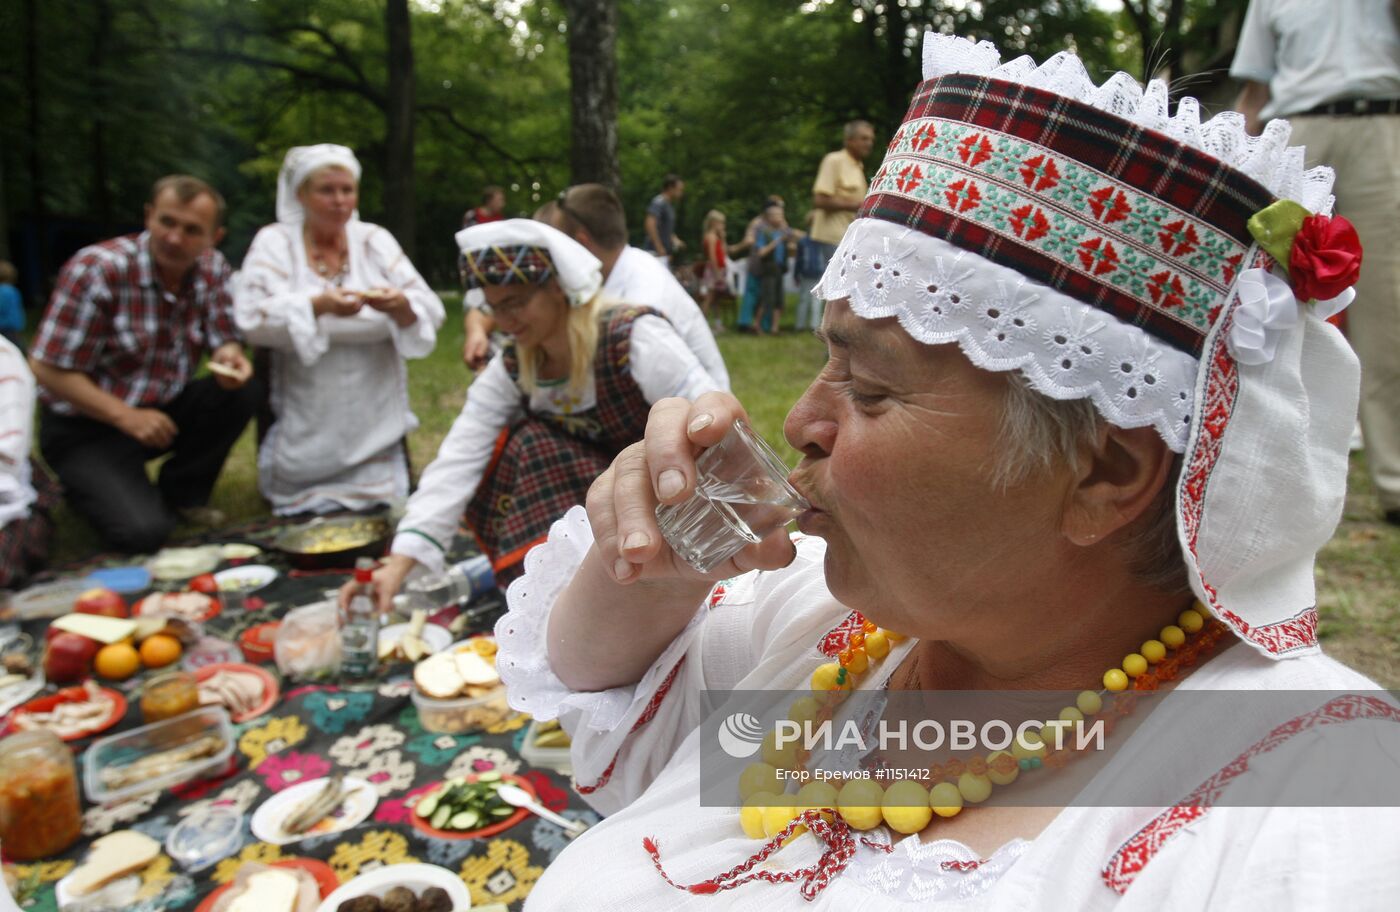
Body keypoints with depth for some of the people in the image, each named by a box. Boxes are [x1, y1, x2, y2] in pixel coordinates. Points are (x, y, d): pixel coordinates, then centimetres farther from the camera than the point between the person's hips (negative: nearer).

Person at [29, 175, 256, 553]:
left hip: (162, 409, 5)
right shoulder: (96, 270, -21)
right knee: (144, 532, -24)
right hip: (85, 427, -5)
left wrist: (229, 356, -24)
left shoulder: (213, 269, -6)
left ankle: (181, 494, 1)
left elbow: (223, 338, 1)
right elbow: (49, 369, -17)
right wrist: (127, 417, -25)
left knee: (240, 394, -23)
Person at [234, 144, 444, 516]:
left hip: (374, 423, 2)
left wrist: (400, 305, -26)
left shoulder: (375, 240, 5)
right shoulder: (274, 242, -2)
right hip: (306, 427, -1)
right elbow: (251, 318, -17)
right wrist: (317, 304, -32)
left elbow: (432, 314, -4)